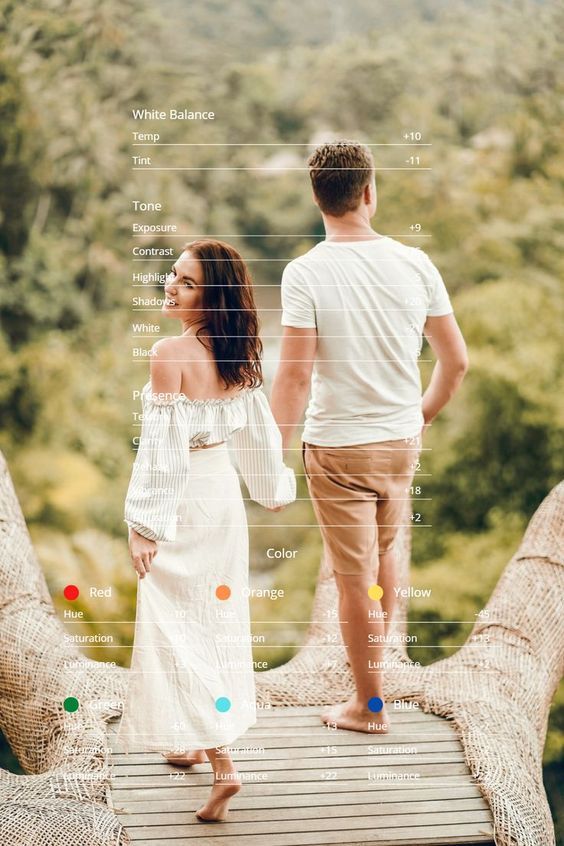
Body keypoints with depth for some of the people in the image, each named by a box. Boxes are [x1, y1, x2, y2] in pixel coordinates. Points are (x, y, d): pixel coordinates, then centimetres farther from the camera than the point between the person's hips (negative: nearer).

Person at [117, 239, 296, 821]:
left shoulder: (170, 353, -21)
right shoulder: (237, 353, 0)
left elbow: (162, 444, -21)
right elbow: (260, 429, 9)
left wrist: (144, 525, -16)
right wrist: (274, 487, 23)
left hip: (183, 500, -7)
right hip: (224, 491, 8)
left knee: (179, 625, -2)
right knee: (216, 616, 18)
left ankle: (221, 764, -10)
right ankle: (198, 741, 34)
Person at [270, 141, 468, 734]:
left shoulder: (305, 273, -15)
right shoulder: (413, 263, -4)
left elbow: (294, 377, -19)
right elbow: (456, 360, 0)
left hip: (337, 448, -4)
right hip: (401, 441, 4)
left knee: (355, 579, 8)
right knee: (382, 550, 27)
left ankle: (369, 704, 21)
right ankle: (375, 657, 44)